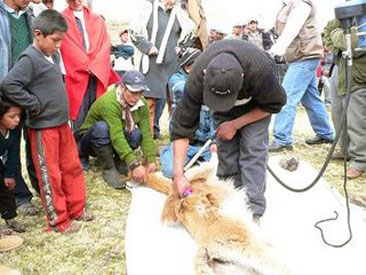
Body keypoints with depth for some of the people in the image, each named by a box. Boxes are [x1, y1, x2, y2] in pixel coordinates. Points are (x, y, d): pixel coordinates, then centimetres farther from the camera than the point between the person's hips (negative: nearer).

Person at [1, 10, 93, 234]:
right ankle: (58, 221, 16)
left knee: (73, 167, 17)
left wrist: (63, 111, 12)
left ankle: (77, 208, 32)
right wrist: (35, 105, -20)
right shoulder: (29, 59, -17)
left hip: (62, 123, 8)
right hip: (43, 127, -8)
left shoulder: (54, 55, 8)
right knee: (50, 175, 4)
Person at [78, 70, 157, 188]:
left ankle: (120, 162, -2)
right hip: (91, 142, -4)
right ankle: (109, 169, -20)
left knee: (137, 134, -25)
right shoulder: (109, 102, -32)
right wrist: (134, 164, -46)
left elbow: (146, 133, -18)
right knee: (101, 127, -37)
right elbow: (116, 137, -40)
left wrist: (150, 161, -30)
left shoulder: (142, 104, -12)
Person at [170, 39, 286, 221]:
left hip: (257, 101, -2)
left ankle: (253, 210, -12)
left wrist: (235, 124, -22)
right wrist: (178, 174, -31)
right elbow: (182, 127, -28)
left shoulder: (260, 69, -43)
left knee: (253, 148, -16)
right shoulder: (197, 78, -37)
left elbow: (274, 104, -20)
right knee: (226, 149, -7)